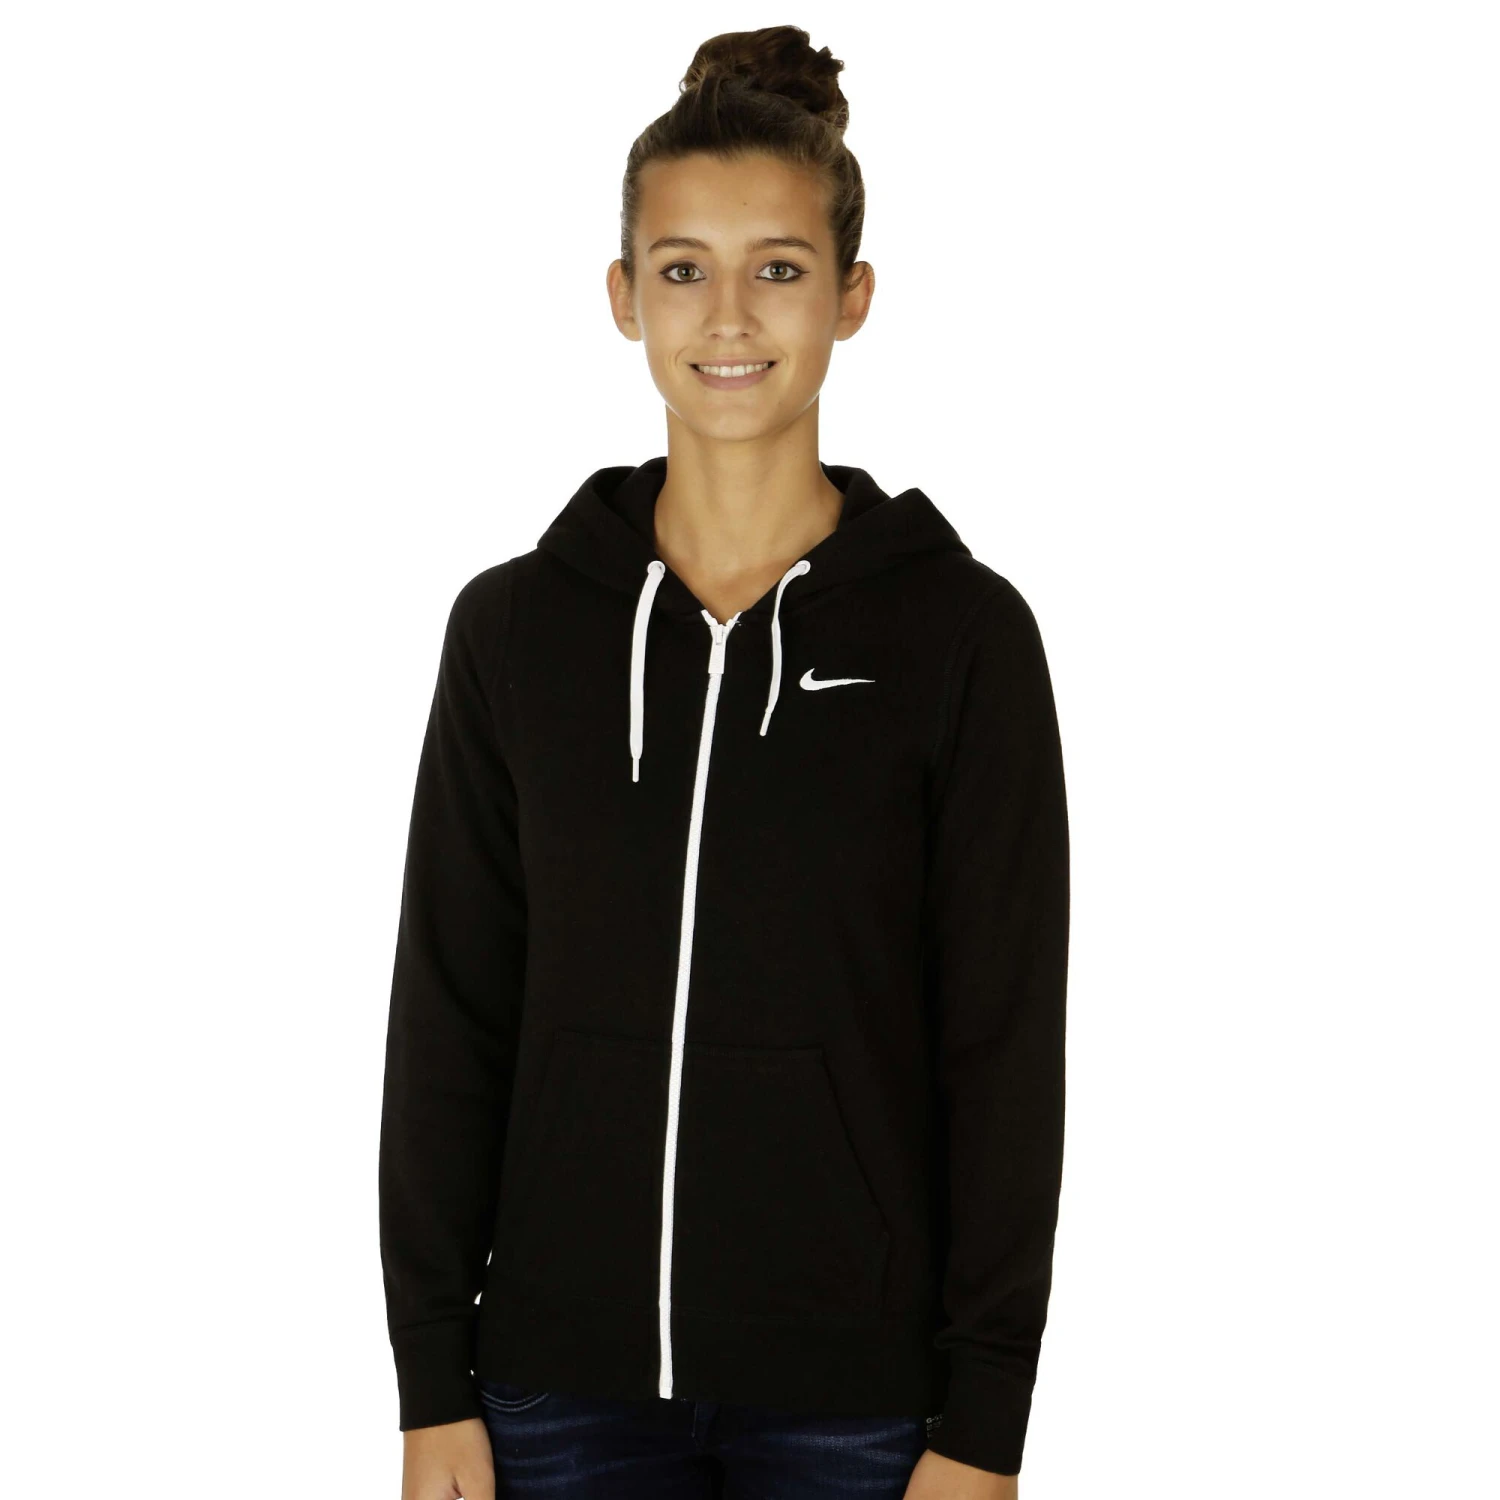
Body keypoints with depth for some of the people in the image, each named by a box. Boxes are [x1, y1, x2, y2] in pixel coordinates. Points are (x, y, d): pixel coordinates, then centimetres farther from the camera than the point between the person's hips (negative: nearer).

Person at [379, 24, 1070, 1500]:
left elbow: (1006, 1045, -4)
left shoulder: (960, 631, -4)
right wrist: (434, 1381, 1)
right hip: (567, 1378, 2)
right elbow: (449, 1018, 4)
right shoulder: (514, 623, 2)